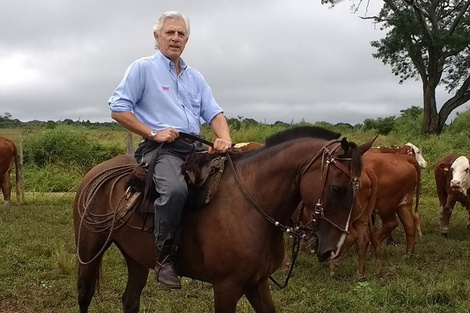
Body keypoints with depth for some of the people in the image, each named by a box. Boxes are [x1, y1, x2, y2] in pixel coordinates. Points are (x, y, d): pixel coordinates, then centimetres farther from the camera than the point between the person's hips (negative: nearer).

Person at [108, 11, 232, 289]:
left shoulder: (195, 77, 20)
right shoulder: (143, 68, 4)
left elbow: (214, 113, 13)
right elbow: (118, 109, -2)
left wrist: (224, 138, -10)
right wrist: (153, 133, -12)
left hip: (195, 147, 7)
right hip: (161, 147, -7)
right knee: (176, 189, -36)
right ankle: (164, 257, -19)